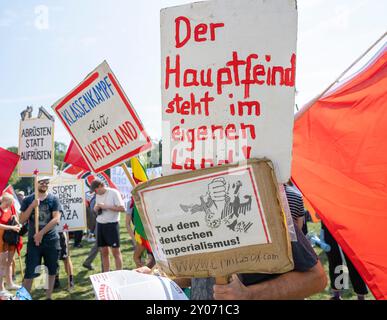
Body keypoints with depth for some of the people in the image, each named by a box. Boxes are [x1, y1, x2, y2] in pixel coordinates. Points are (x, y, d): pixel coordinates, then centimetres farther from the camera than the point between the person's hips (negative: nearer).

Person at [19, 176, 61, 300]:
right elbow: (22, 220, 0)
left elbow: (56, 219, -9)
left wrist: (41, 233, -14)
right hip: (33, 241, 0)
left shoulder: (54, 199, -1)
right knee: (30, 272, -3)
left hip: (51, 241, 0)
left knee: (51, 271, 8)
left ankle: (49, 297, 20)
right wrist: (32, 206, -14)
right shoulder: (28, 200, 4)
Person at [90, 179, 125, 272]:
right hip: (100, 224, 6)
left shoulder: (114, 193, -9)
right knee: (104, 252, 9)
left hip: (112, 224, -6)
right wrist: (96, 208, -2)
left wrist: (106, 206, -16)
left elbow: (122, 208, -13)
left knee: (116, 251, -3)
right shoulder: (98, 195, 12)